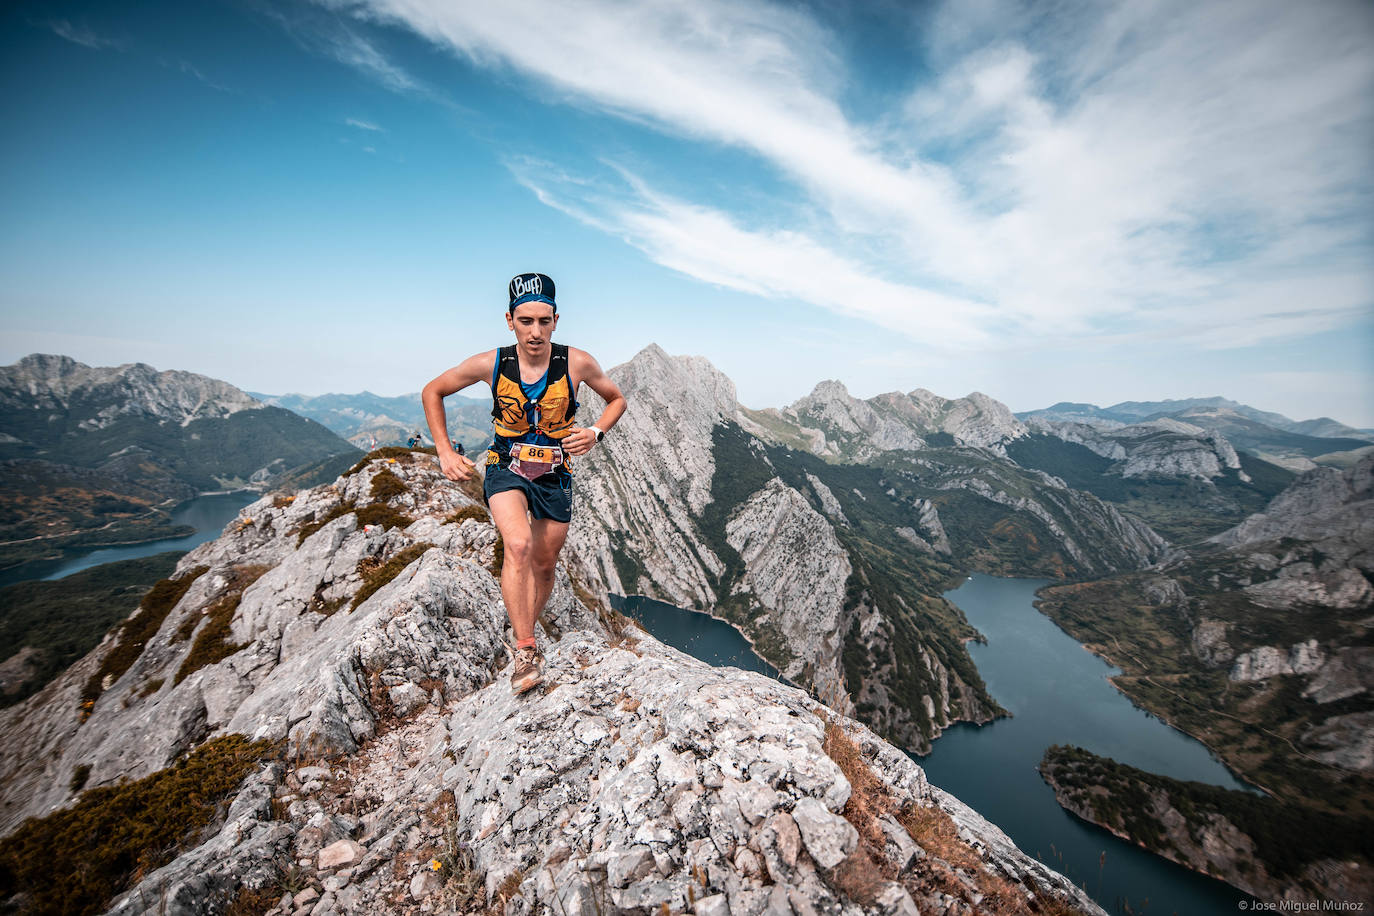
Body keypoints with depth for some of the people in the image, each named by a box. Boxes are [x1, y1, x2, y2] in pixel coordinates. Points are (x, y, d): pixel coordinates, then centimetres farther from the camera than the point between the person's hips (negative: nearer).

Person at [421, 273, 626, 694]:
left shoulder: (577, 363, -15)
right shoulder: (491, 364, -14)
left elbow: (617, 399, 3)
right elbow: (432, 392, 2)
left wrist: (596, 432, -15)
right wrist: (445, 452, -5)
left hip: (555, 474, 2)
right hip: (506, 469, -1)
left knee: (544, 565, 11)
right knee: (519, 545, -27)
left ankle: (523, 634, 37)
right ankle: (526, 651, -16)